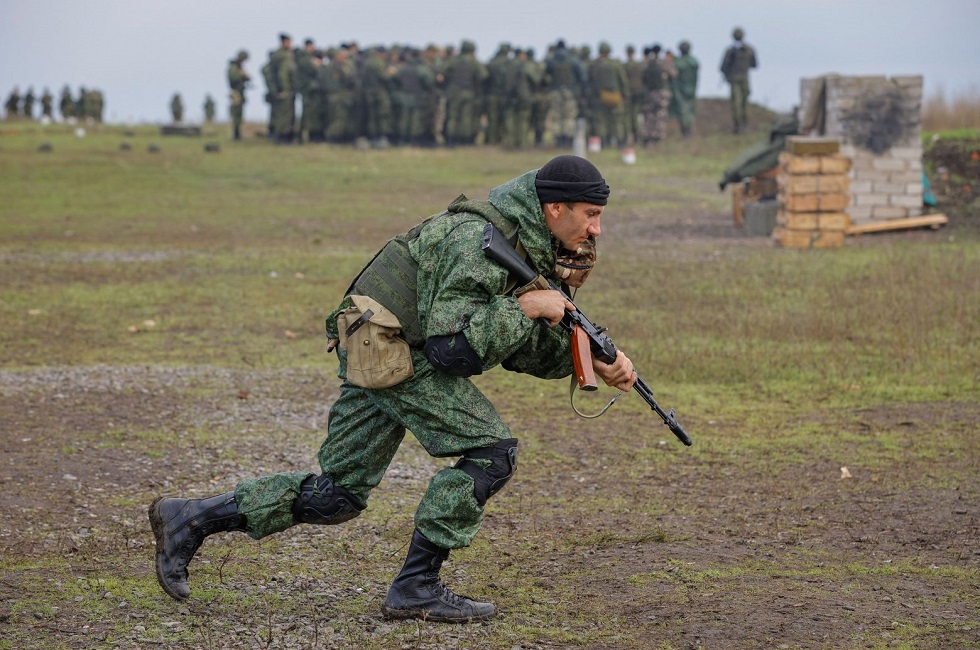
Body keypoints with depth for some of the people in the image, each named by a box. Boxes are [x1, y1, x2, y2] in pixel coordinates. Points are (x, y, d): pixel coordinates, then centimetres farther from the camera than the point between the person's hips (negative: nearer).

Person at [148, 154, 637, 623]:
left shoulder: (531, 245, 9)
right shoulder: (480, 242, -21)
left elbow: (521, 348, 14)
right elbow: (451, 346, -26)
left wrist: (596, 363, 3)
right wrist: (524, 308, -22)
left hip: (373, 353, 10)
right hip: (388, 351, -10)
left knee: (336, 495, 10)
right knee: (491, 451, -12)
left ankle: (189, 520, 13)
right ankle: (416, 588, -7)